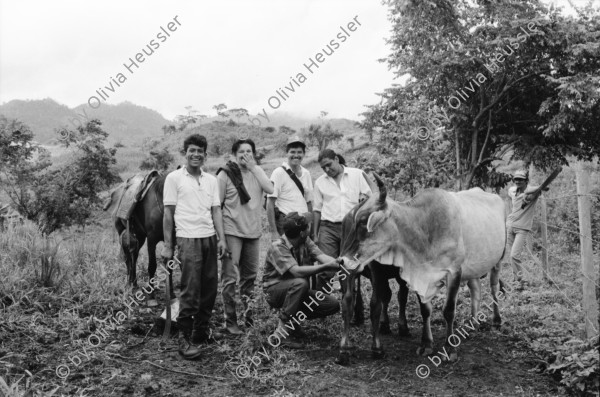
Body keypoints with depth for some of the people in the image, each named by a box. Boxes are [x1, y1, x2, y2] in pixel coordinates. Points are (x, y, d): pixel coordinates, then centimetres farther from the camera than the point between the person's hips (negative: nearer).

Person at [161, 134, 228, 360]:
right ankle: (185, 339, 0)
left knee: (209, 289, 7)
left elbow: (216, 211, 14)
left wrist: (222, 238, 3)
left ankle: (202, 330, 21)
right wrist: (167, 245, -3)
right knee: (190, 291, -8)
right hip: (188, 239, -5)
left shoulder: (211, 180, 14)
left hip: (210, 239, 5)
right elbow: (168, 213, 0)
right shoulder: (175, 178, 1)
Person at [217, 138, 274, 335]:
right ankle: (230, 321, 4)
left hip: (253, 231, 5)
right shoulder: (225, 174, -6)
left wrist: (253, 167, -11)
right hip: (232, 232, -5)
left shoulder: (257, 171, 8)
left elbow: (270, 189, -10)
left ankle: (248, 315, 31)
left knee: (250, 276, 16)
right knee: (230, 278, -5)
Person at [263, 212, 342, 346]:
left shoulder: (305, 241, -2)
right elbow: (297, 271, -37)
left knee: (333, 305, -8)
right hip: (274, 290, -7)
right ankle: (283, 327, -23)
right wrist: (326, 267, -43)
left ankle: (294, 319, 7)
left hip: (295, 290, 7)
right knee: (300, 282, -39)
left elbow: (321, 256, -16)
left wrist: (338, 262, -38)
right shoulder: (277, 247, -25)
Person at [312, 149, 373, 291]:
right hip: (328, 228, 0)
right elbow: (317, 210, 13)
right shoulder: (320, 182, 10)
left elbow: (370, 197, 10)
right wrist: (315, 235, 9)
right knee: (326, 270, -9)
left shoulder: (357, 174, 6)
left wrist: (364, 198, -14)